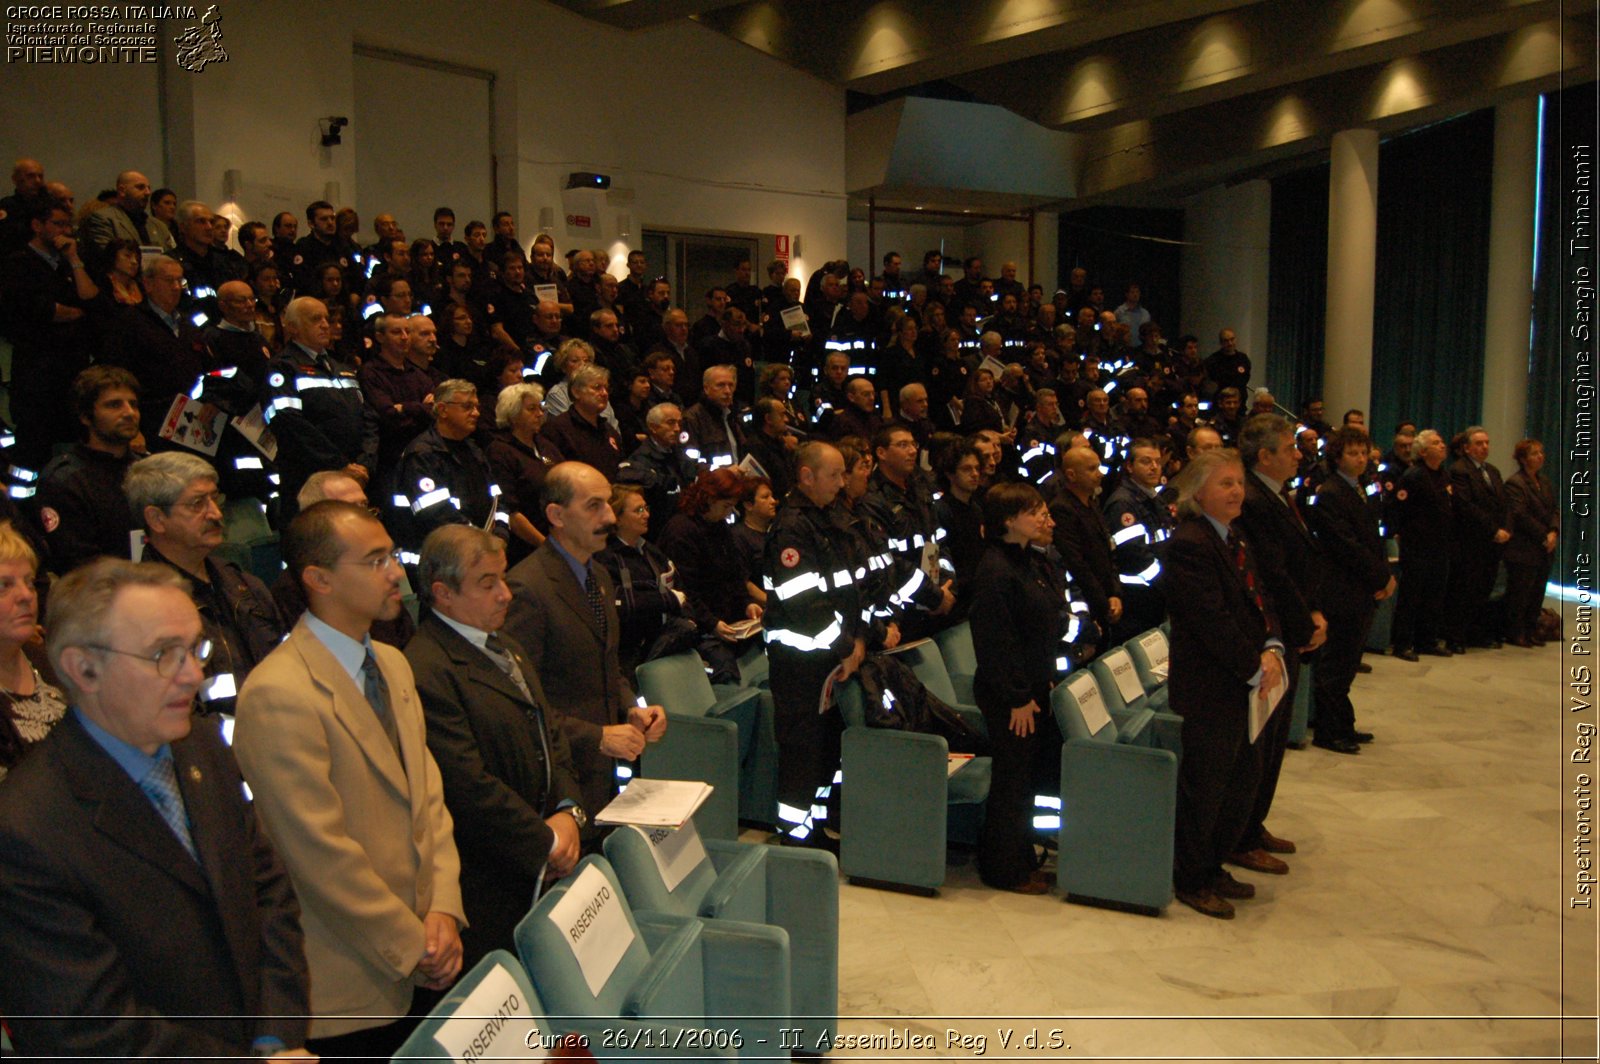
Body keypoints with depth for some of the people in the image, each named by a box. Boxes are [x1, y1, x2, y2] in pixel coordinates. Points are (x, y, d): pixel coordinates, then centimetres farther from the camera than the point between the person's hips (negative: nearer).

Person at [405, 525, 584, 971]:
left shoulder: (505, 647, 13)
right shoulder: (425, 671, -21)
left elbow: (550, 733, 15)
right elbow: (469, 786, -23)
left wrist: (568, 812, -1)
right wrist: (546, 842, -13)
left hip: (541, 868, 9)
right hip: (488, 882, -9)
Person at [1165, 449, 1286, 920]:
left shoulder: (1236, 542, 14)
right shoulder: (1189, 545, -17)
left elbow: (1258, 602, 12)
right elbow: (1212, 621, -22)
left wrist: (1271, 650, -6)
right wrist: (1254, 669, -17)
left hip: (1245, 686, 10)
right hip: (1209, 689, -10)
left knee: (1243, 779, 16)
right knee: (1204, 787, 2)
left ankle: (1212, 867, 31)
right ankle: (1191, 881, 17)